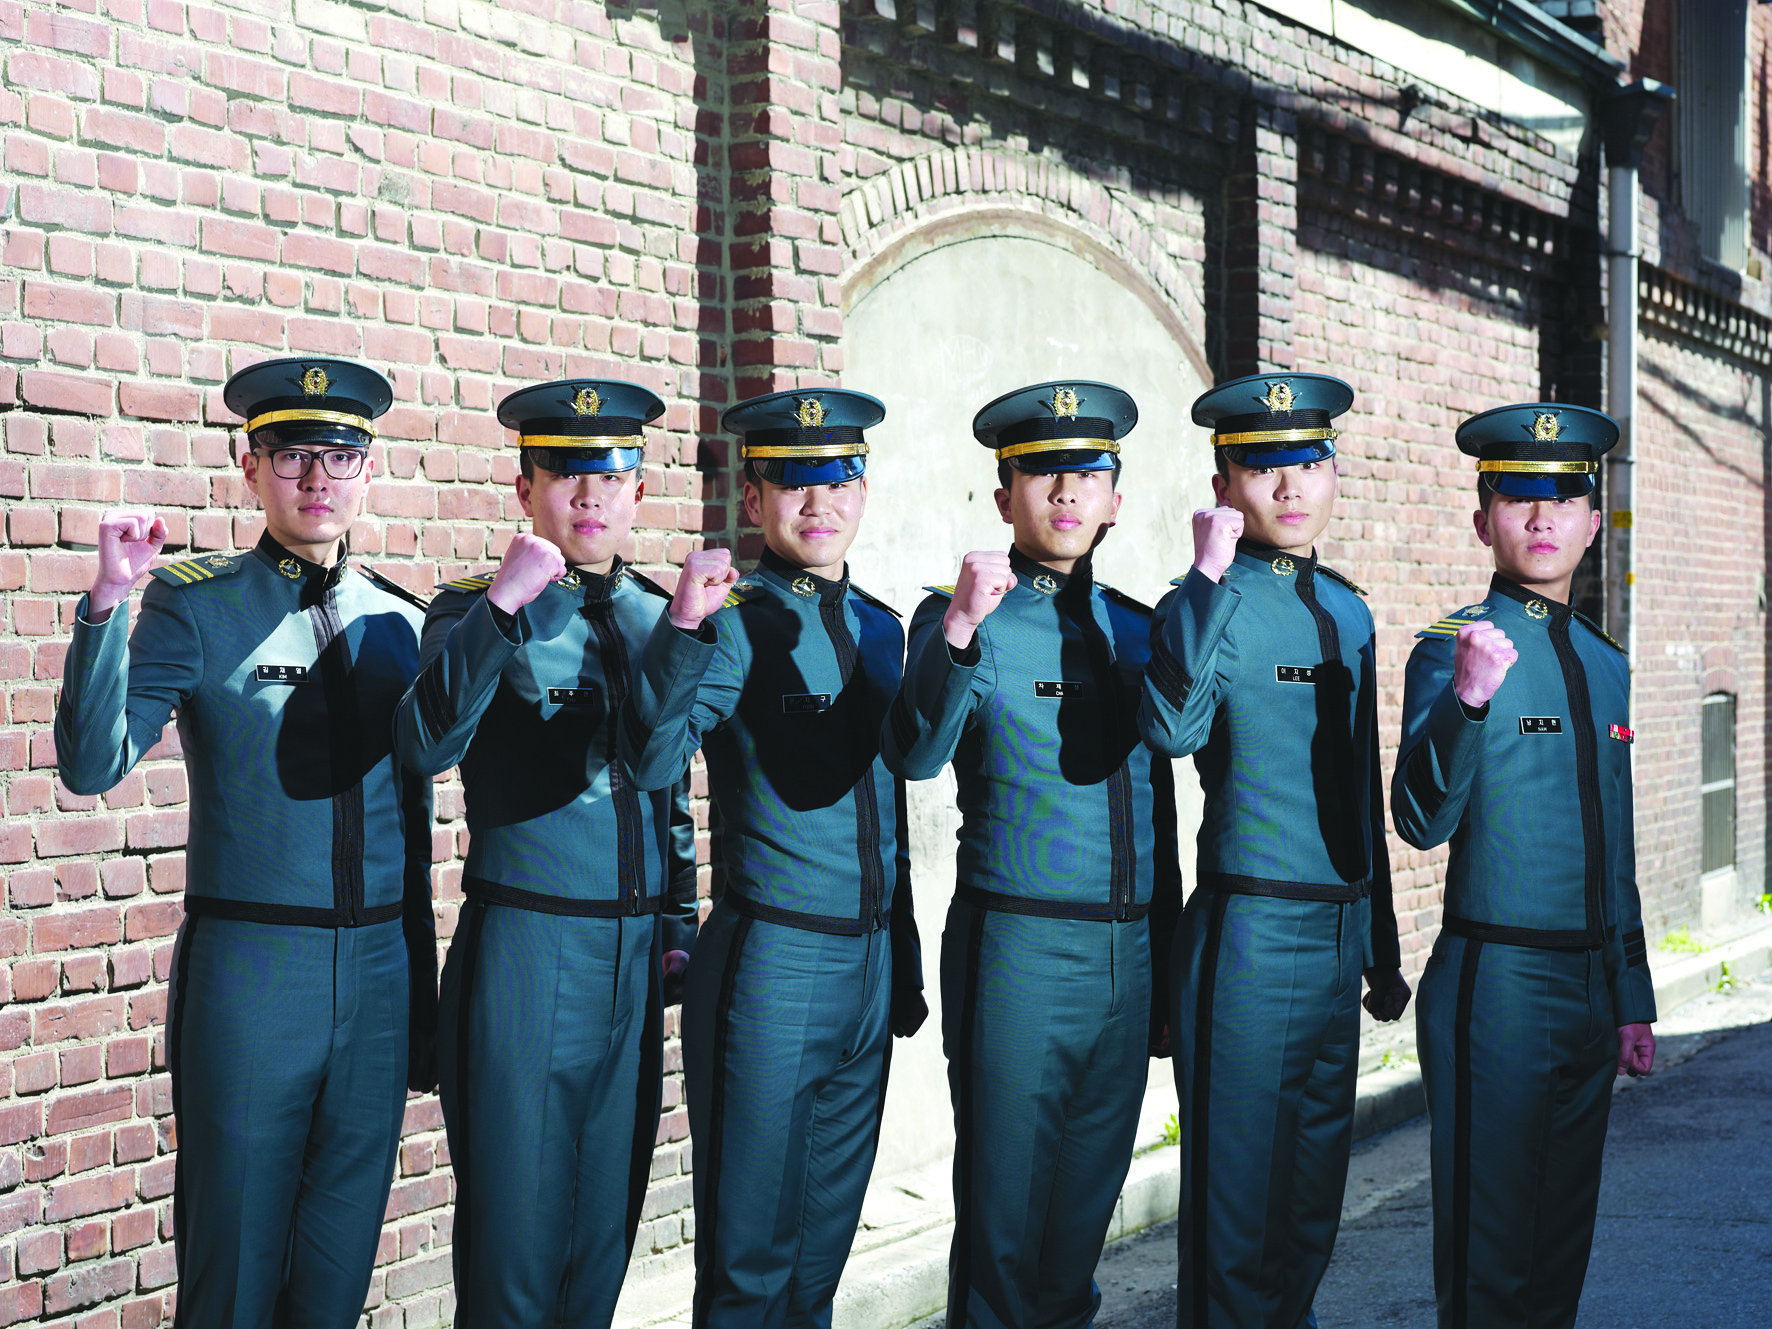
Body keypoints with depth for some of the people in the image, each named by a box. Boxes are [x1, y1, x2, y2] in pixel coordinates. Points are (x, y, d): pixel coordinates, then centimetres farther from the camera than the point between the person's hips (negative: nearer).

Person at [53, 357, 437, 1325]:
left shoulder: (404, 625, 9)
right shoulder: (195, 609, -4)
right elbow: (92, 767, -15)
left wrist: (421, 995, 16)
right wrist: (108, 603, -26)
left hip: (380, 970, 4)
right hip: (248, 967, -4)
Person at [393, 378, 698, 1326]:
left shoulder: (658, 616, 11)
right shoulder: (477, 614, -3)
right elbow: (426, 746, -22)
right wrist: (505, 604, -26)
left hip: (639, 960, 5)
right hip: (523, 953, -4)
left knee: (606, 1222, 11)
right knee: (515, 1224, 0)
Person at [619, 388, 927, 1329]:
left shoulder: (881, 628, 12)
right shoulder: (735, 625, -8)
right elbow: (650, 763, -24)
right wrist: (683, 627, -37)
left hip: (871, 965, 6)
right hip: (769, 961, -6)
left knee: (825, 1247, 15)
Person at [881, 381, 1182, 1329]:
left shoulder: (1136, 628, 12)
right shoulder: (960, 619, -2)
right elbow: (916, 754, -20)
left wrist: (1167, 968, 17)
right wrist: (960, 629, -34)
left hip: (1128, 957, 5)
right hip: (1015, 953, -5)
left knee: (1084, 1212, 13)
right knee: (1003, 1217, 1)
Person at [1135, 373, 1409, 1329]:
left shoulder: (1347, 609, 12)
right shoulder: (1216, 603, -8)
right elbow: (1171, 727, -30)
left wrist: (1382, 950, 20)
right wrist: (1208, 576, -29)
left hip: (1338, 941, 7)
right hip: (1247, 940, -7)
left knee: (1313, 1208, 15)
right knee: (1236, 1207, 1)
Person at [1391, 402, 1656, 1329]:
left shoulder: (1604, 663, 13)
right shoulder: (1452, 648, -7)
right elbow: (1422, 820, -21)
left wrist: (1631, 998, 18)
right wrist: (1467, 696, -37)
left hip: (1589, 990, 7)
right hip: (1495, 983, -6)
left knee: (1562, 1238, 13)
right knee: (1491, 1252, -1)